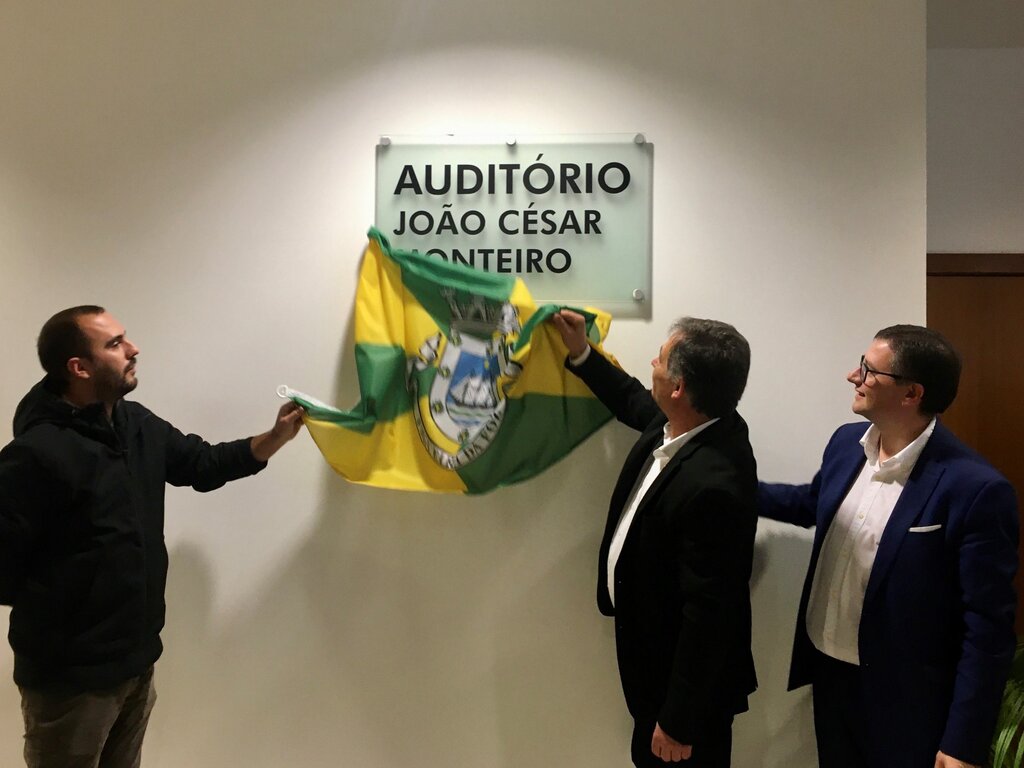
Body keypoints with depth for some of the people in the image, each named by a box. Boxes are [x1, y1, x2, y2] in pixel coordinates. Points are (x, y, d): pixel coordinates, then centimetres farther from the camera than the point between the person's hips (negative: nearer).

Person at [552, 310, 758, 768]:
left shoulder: (713, 487, -36)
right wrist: (580, 353, 9)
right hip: (652, 651, 8)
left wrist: (679, 721, -20)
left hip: (684, 675, -8)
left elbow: (708, 615, -29)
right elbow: (634, 401, 16)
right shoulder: (685, 422, -9)